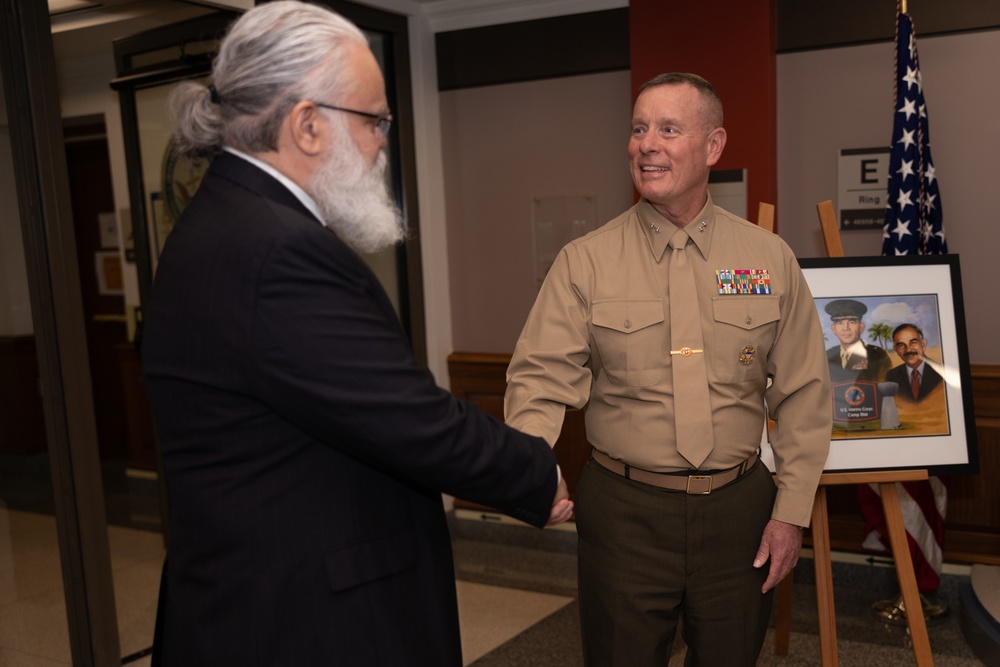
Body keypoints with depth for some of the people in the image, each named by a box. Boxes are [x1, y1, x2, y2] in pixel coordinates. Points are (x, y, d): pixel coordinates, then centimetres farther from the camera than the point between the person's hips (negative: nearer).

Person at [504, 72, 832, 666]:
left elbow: (804, 392, 4)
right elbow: (542, 378, -10)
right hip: (624, 510, -1)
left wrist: (792, 510, 0)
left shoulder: (771, 260, 1)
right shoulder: (583, 263, -4)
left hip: (738, 508, 2)